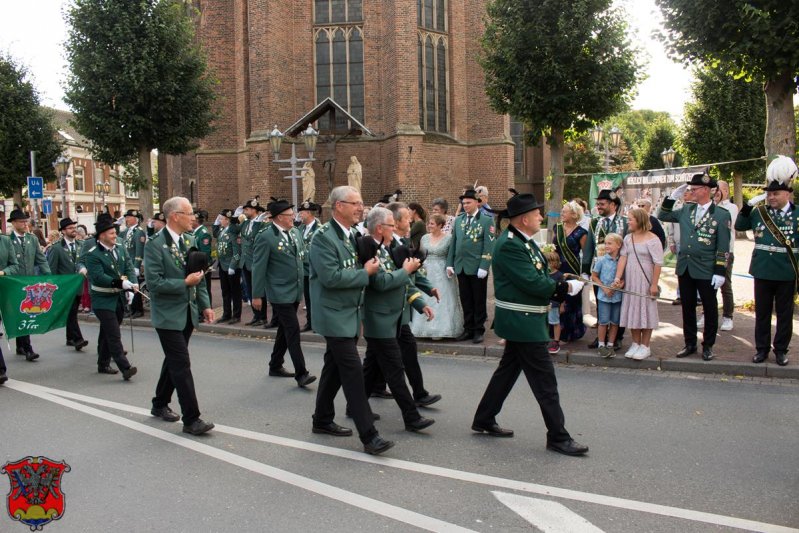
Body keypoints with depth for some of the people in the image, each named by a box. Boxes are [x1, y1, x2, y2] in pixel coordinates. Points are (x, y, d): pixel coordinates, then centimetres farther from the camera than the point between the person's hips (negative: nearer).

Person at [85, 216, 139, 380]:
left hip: (119, 298, 7)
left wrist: (131, 287, -15)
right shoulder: (93, 254, -13)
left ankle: (103, 364, 27)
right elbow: (99, 277, -21)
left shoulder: (121, 249, 6)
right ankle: (125, 368, -13)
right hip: (103, 300, -6)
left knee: (107, 334, 17)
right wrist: (121, 283, -30)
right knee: (114, 335, -11)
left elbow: (129, 269, 2)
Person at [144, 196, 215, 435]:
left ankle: (160, 404, 36)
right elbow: (154, 283, -20)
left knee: (174, 361, 18)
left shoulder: (190, 240, 8)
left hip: (188, 313, 7)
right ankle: (191, 419, -2)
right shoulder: (155, 245, -14)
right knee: (182, 364, -7)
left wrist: (205, 305, 9)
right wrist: (185, 283, -20)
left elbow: (199, 276, 14)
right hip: (168, 315, -7)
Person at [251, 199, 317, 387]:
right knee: (293, 331, -10)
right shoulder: (266, 237, -14)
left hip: (295, 291, 7)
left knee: (285, 330, 17)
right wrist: (257, 295, -11)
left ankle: (276, 366, 31)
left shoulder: (295, 232, 6)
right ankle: (301, 373, -5)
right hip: (280, 293, -7)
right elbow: (259, 267, -12)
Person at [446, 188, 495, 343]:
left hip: (477, 267, -4)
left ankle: (479, 330, 16)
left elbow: (489, 245, -10)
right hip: (461, 266, 5)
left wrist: (484, 267, -16)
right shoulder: (458, 220, 12)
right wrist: (450, 264, 6)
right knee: (465, 300, 10)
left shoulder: (486, 220, -4)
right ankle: (468, 329, 19)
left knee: (479, 300, 6)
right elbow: (453, 243, 13)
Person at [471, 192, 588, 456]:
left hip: (521, 321, 11)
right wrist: (566, 287, -11)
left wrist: (564, 284, -6)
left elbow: (540, 275, 13)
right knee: (545, 380, -3)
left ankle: (484, 420, 30)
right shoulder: (509, 245, -21)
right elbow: (533, 283, -24)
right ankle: (558, 437, 8)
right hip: (522, 322, -11)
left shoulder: (524, 241, 11)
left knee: (508, 370, 18)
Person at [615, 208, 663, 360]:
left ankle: (645, 346, 13)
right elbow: (623, 258, -1)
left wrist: (654, 284, -14)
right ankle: (635, 344, 23)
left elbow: (658, 263, -12)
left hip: (645, 282, -5)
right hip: (630, 282, 5)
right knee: (632, 311, 10)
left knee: (645, 311, 2)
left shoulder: (652, 239, -10)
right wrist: (618, 277, -12)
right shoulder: (628, 238, 6)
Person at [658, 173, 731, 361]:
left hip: (706, 271, -4)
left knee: (710, 309, 8)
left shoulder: (721, 214, -8)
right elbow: (662, 216, 12)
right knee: (687, 308, 12)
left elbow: (723, 247, -9)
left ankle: (708, 346, 21)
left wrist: (720, 272, -13)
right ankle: (690, 344, 24)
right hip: (684, 268, 5)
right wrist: (672, 197, 0)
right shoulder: (686, 210, 6)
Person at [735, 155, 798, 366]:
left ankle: (781, 350, 22)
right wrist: (748, 205, -6)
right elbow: (739, 226, 8)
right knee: (762, 312, 11)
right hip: (762, 272, 2)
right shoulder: (759, 212, 2)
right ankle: (762, 348, 23)